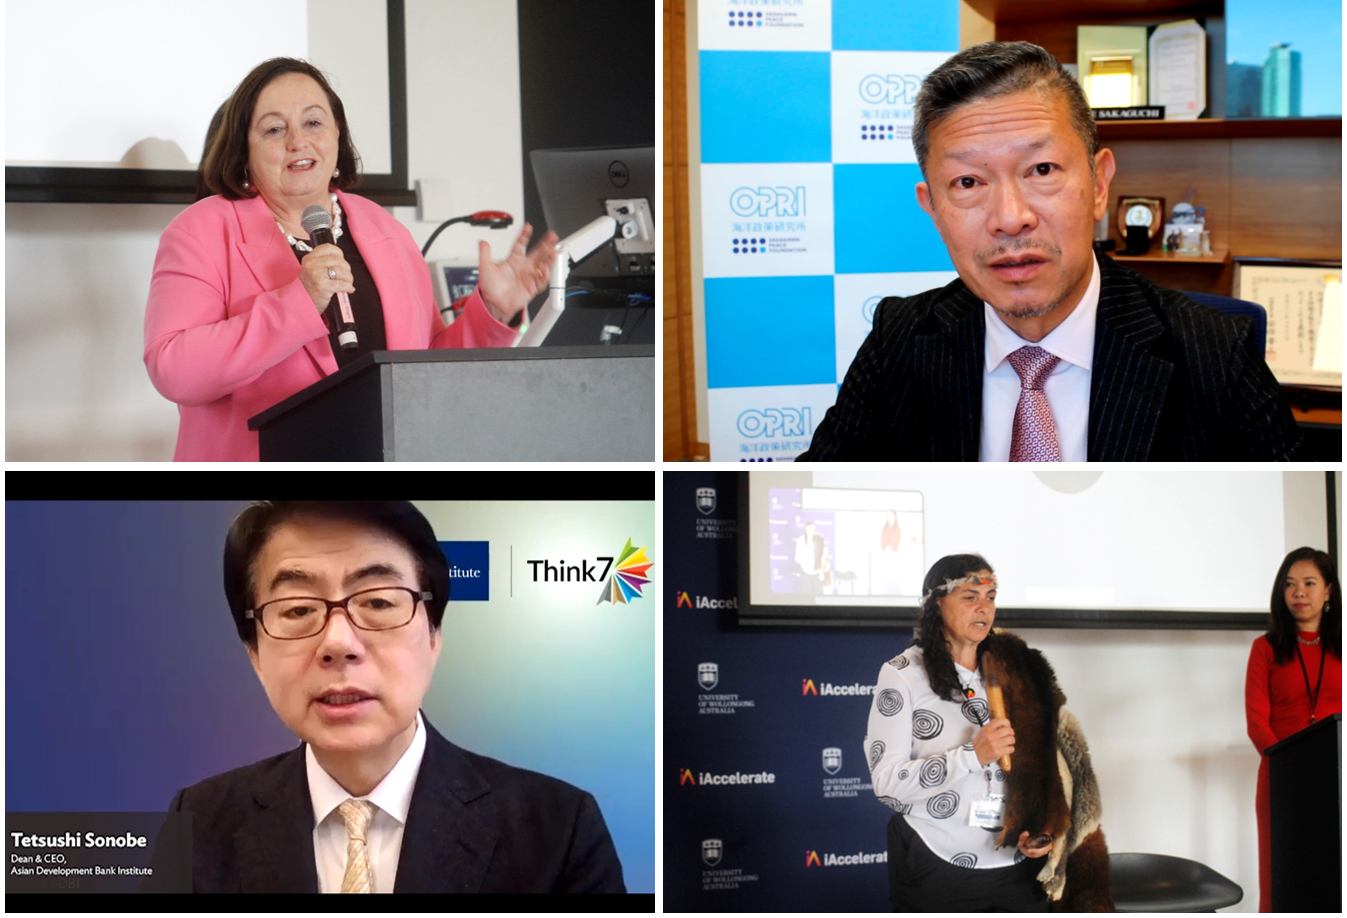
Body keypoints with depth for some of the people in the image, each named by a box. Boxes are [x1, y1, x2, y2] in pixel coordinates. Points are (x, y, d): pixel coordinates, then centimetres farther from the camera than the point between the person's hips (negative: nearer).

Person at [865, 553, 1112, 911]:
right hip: (937, 867, -4)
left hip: (1019, 866, 4)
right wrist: (973, 755, -21)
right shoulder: (903, 674, -5)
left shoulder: (1015, 671, 10)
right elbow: (885, 782, -13)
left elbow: (1041, 768, 17)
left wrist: (1046, 831, 0)